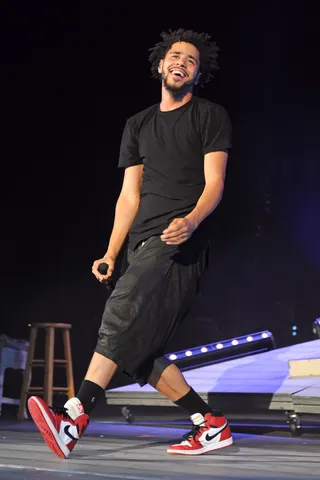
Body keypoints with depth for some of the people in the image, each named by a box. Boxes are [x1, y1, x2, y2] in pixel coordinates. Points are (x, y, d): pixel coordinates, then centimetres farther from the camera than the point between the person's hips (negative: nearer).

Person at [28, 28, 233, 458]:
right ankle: (211, 424, 6)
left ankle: (74, 417, -37)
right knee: (136, 348, -1)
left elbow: (214, 182, -3)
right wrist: (111, 255, 9)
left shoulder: (210, 117, 8)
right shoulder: (138, 126, 23)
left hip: (182, 240, -7)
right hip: (145, 246, 7)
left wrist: (192, 220, -24)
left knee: (123, 310, -27)